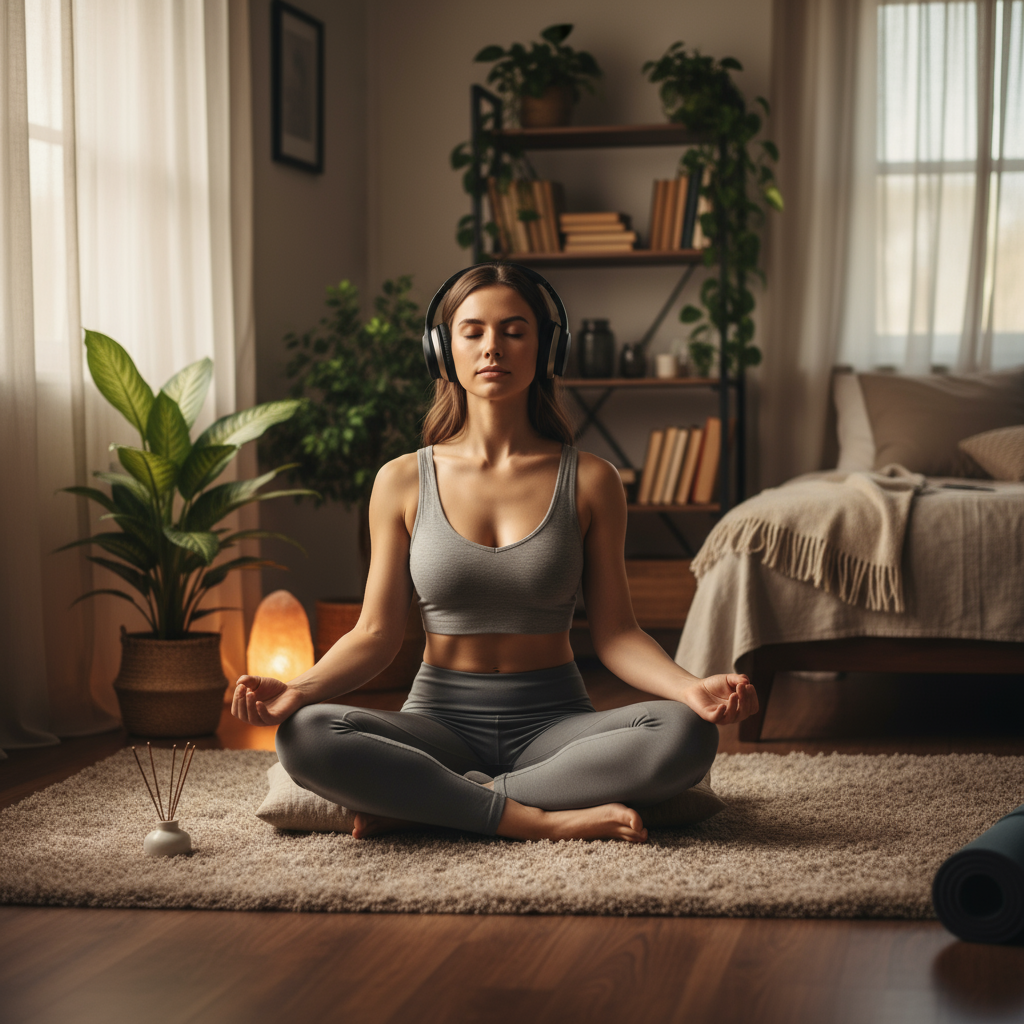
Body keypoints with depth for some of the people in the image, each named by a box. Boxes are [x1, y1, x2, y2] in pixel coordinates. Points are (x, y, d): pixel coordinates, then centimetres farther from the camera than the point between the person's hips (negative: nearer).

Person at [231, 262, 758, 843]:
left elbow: (615, 633, 1)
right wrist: (298, 689, -18)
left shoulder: (590, 482, 2)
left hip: (555, 720, 1)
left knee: (688, 735, -31)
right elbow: (376, 634, 2)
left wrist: (692, 688, -19)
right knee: (305, 735, -31)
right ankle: (542, 820, -26)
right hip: (442, 720, 0)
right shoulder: (404, 483, 3)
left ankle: (421, 807, -24)